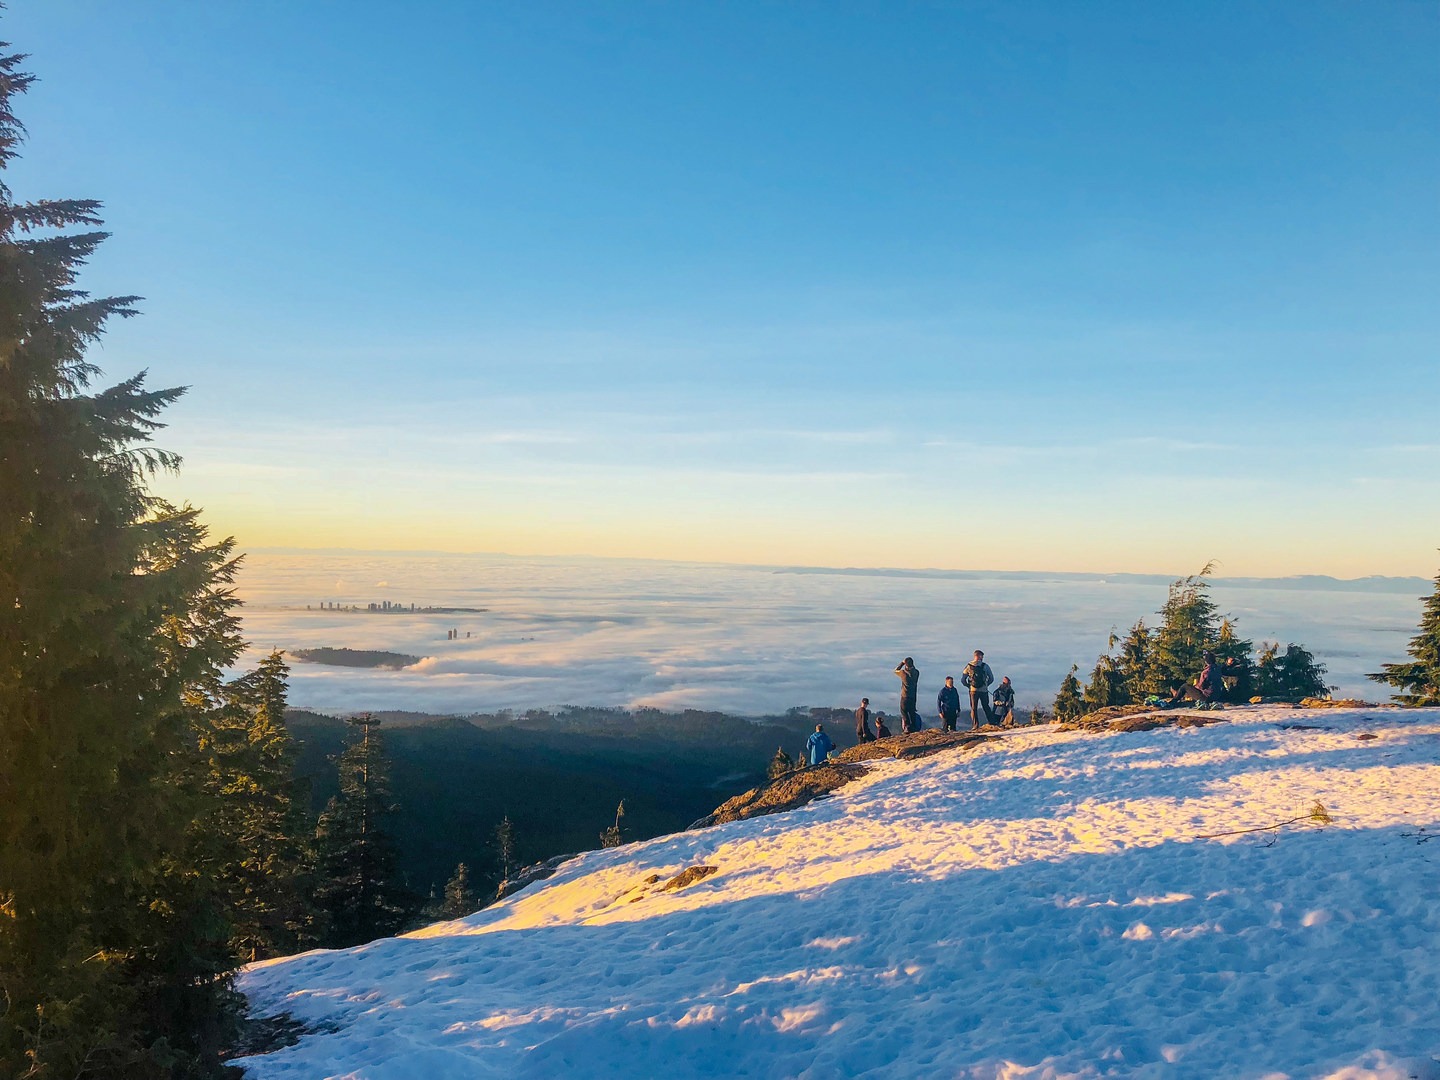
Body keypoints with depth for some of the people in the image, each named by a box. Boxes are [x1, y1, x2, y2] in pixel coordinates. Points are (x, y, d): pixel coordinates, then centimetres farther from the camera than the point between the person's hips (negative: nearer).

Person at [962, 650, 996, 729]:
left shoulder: (968, 666, -1)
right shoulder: (985, 666, -2)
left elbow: (963, 680, -1)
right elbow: (991, 678, 1)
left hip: (973, 690, 0)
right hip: (984, 690, 0)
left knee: (974, 709, 5)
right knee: (986, 708, 13)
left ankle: (975, 726, -2)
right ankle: (992, 723, 14)